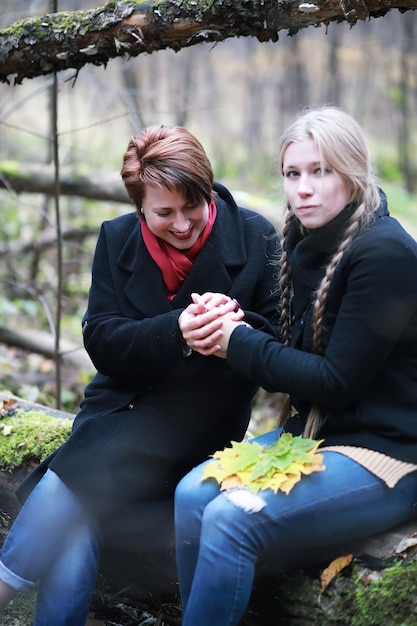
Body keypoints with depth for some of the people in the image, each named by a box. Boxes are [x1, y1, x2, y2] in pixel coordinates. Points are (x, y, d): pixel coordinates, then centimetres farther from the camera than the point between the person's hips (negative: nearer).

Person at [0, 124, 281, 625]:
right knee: (77, 524, -25)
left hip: (199, 416, -3)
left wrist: (237, 325, -25)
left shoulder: (256, 239, -4)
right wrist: (177, 329, -23)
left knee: (74, 479, -26)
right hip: (119, 405, 3)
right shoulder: (117, 238, 4)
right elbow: (101, 342, -4)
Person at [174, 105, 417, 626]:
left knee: (231, 519, -24)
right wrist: (227, 335, -7)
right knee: (193, 493, -13)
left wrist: (239, 344, -12)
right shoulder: (307, 245, 8)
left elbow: (337, 381, -18)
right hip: (311, 432, 8)